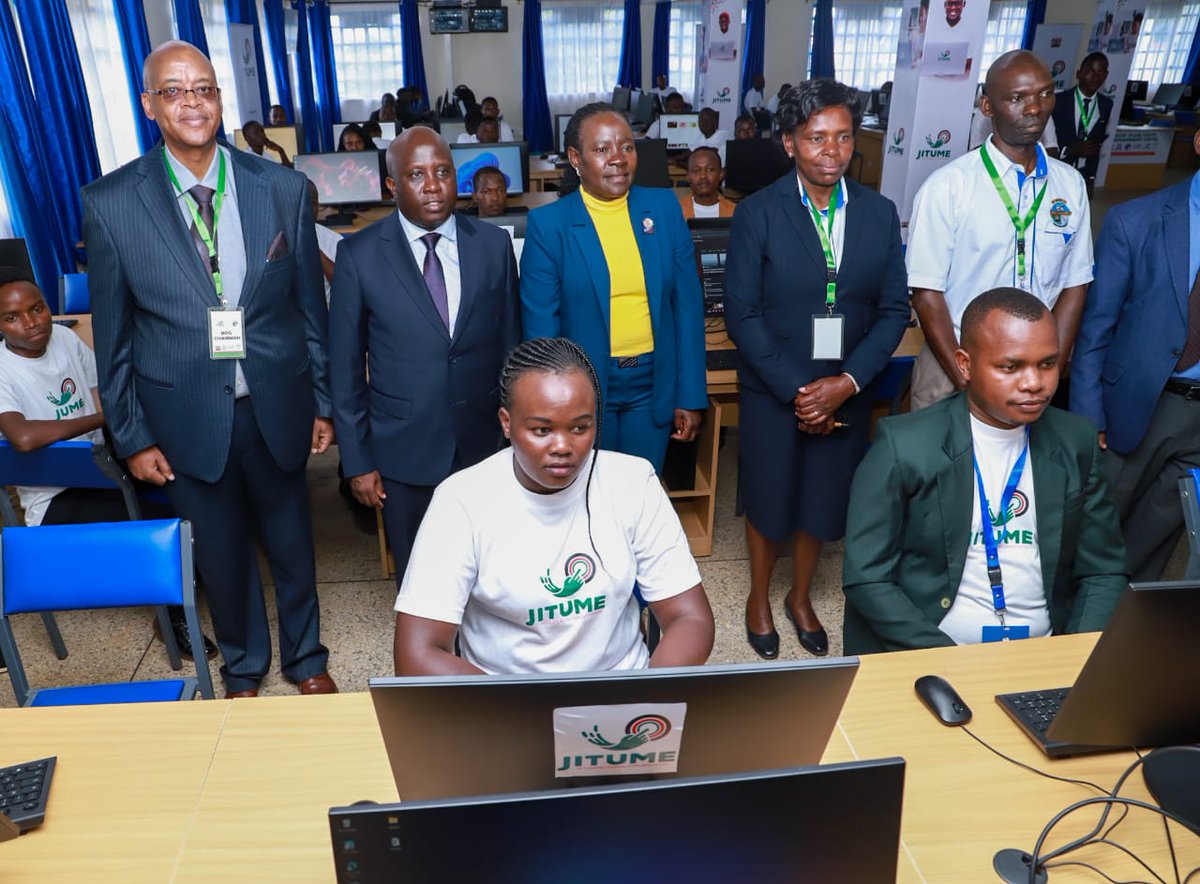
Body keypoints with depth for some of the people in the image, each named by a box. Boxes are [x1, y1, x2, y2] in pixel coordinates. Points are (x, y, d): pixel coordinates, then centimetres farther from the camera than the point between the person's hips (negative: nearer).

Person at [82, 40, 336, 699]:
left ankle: (306, 657, 43)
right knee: (221, 552, 17)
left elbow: (310, 306, 2)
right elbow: (112, 335, -1)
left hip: (277, 408, 1)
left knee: (292, 543, 17)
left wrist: (323, 403, 4)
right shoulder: (109, 204, -7)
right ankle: (243, 665, 44)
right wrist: (132, 437, 1)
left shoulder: (282, 188, -4)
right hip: (186, 417, 0)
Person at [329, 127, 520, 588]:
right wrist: (357, 460, -3)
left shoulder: (494, 244, -2)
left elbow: (509, 343, 4)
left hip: (484, 443, 1)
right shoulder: (359, 254, -7)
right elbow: (345, 366, -3)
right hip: (404, 448, -1)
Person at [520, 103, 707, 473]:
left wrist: (691, 396, 0)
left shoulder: (665, 208, 0)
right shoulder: (548, 223, -8)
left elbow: (687, 304, 2)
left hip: (654, 385, 2)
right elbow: (540, 324, -6)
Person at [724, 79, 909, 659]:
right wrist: (796, 390, -15)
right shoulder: (758, 214, -11)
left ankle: (800, 598, 42)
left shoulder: (880, 214, 0)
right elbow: (741, 314, -12)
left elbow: (894, 310, 0)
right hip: (772, 391, -3)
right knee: (768, 502, 13)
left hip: (845, 393, 3)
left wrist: (846, 383, -13)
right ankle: (759, 599, 39)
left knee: (824, 502, 16)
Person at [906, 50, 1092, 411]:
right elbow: (927, 293, -12)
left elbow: (1074, 287, 4)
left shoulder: (1070, 184, 2)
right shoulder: (945, 187, -12)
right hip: (953, 365, -4)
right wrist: (968, 384, -14)